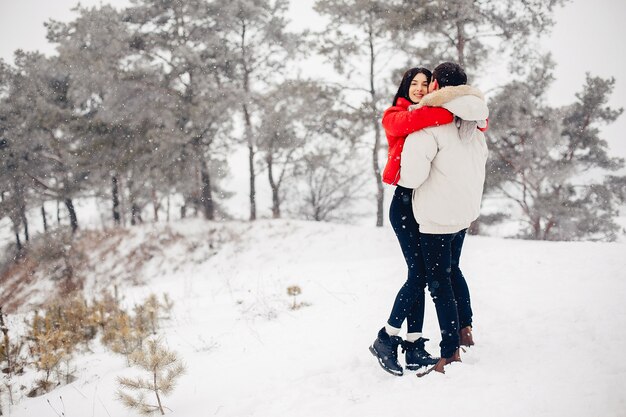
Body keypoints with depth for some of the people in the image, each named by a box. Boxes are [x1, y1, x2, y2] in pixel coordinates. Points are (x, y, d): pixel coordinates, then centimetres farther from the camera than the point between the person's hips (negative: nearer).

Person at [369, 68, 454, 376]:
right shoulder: (394, 116, 2)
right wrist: (450, 114, -23)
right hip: (405, 203, -5)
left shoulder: (435, 122, 17)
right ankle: (385, 339, 2)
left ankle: (414, 347, 11)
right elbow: (408, 122, -22)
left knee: (420, 275, 5)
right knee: (418, 273, -11)